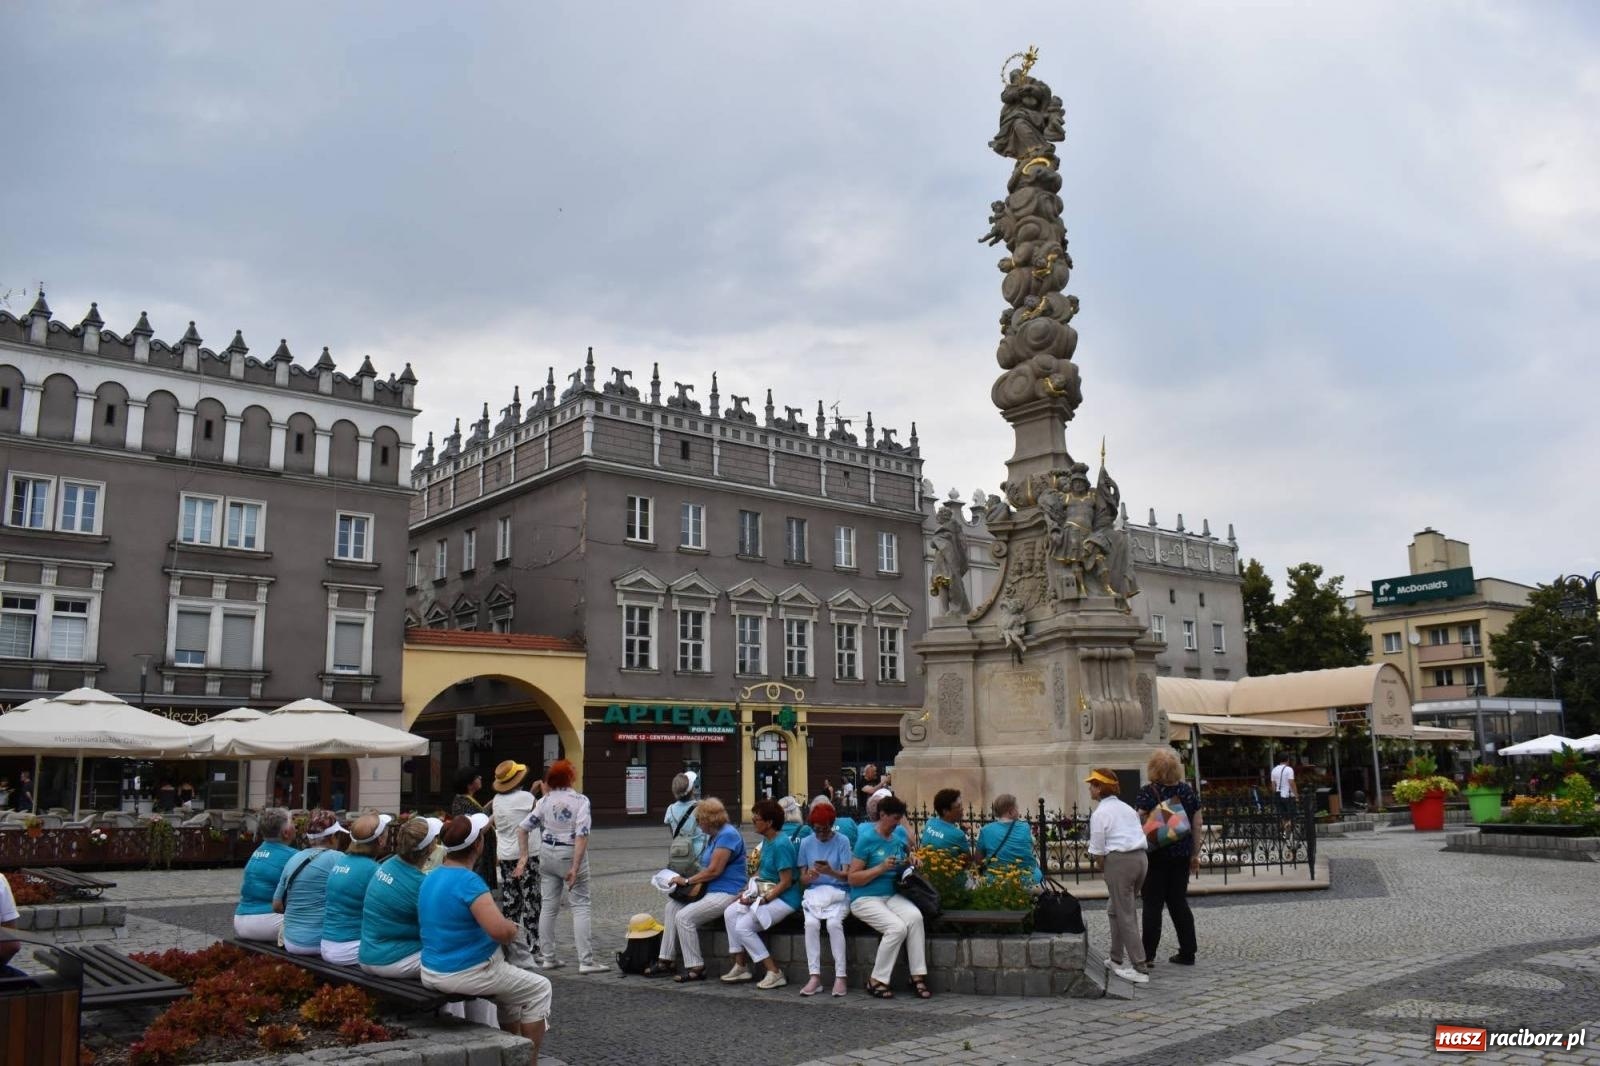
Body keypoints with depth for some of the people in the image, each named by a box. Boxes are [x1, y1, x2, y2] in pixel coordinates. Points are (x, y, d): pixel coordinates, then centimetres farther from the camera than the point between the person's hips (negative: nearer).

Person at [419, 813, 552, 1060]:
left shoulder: (429, 879, 4)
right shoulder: (468, 881, -23)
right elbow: (501, 931, -31)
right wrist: (515, 930, -9)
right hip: (466, 973, -9)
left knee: (510, 982, 30)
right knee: (539, 988, 10)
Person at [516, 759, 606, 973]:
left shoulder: (545, 800, 0)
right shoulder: (580, 800, -11)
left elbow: (522, 828, 0)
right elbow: (582, 835, -19)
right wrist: (575, 867, -18)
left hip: (547, 854, 4)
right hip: (570, 854, -4)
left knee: (548, 906, 13)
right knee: (580, 906, 0)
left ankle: (548, 958, 20)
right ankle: (586, 960, -3)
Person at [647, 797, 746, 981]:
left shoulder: (727, 835, -16)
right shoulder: (713, 836, 17)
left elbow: (714, 870, -20)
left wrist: (687, 881, -10)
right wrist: (687, 880, 2)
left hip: (726, 893, -11)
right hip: (711, 891, 11)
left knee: (684, 916, -20)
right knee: (672, 906, 6)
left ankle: (696, 968, -11)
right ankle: (666, 960, 8)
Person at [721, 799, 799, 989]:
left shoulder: (781, 844, -20)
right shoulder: (766, 840, 10)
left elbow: (786, 882, -21)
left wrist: (762, 900, -20)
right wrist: (747, 890, 6)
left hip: (784, 898, -9)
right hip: (764, 892, 9)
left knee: (743, 926, -18)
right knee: (730, 913, -4)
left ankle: (774, 973, -10)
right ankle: (740, 966, 4)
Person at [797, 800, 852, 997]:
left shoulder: (842, 841, -1)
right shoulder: (806, 843, 8)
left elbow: (847, 875, -8)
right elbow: (802, 879, 8)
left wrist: (831, 872, -29)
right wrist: (810, 876, -15)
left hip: (838, 894, -2)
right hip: (814, 893, 2)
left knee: (834, 923, -31)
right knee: (811, 923, -28)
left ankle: (840, 977, -24)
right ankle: (815, 977, -26)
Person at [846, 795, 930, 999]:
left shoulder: (900, 833, 7)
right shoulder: (867, 838, -12)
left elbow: (911, 850, 29)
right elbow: (852, 877, -13)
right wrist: (881, 868, -22)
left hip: (891, 895, 5)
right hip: (865, 899, -5)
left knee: (915, 916, -26)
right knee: (897, 927, -29)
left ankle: (918, 977, -19)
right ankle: (876, 981, -12)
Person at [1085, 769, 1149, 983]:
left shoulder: (1100, 813, -6)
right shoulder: (1126, 808, 15)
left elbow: (1098, 849, -7)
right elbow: (1139, 836, 14)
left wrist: (1102, 870, 10)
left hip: (1119, 861, -8)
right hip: (1140, 858, 8)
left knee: (1125, 915, -1)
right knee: (1115, 909, 21)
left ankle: (1140, 968, -3)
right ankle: (1117, 958, 28)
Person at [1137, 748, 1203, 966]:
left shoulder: (1147, 793, -12)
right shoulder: (1188, 791, 1)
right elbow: (1197, 825, 5)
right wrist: (1195, 854, 13)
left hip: (1155, 856, -4)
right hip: (1181, 856, 4)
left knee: (1153, 904, 3)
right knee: (1179, 902, 13)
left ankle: (1148, 955, 6)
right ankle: (1187, 953, 16)